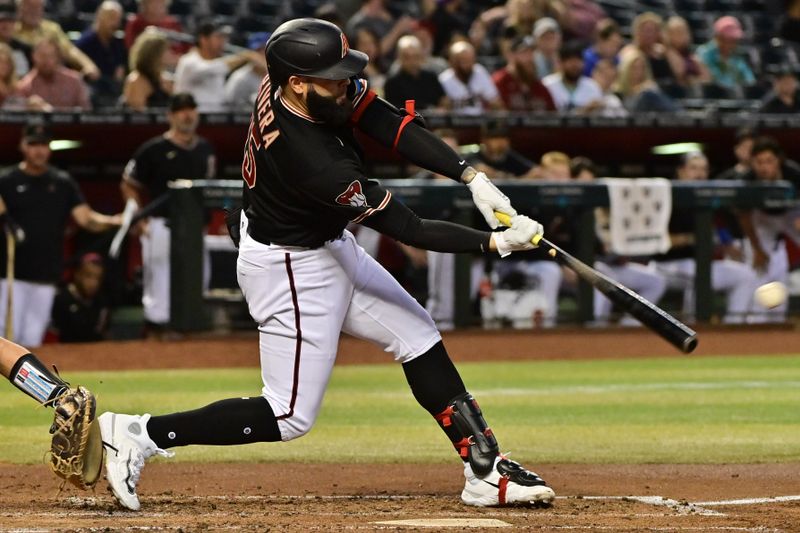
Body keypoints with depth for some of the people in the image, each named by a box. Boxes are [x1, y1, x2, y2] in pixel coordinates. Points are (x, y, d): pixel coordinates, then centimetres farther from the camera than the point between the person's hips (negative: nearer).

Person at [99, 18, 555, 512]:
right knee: (292, 416, -3)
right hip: (291, 271, -10)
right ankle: (141, 434, 0)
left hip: (327, 247, 10)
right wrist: (495, 243, -22)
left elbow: (393, 126, -13)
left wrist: (473, 177, -21)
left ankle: (486, 470, 18)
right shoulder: (315, 162, -36)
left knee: (419, 337, 13)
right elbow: (408, 229, -27)